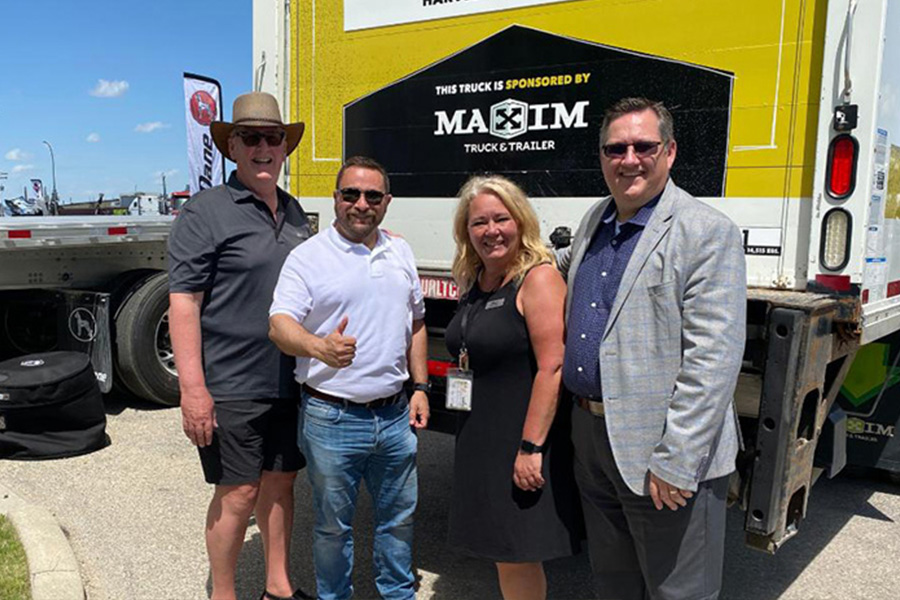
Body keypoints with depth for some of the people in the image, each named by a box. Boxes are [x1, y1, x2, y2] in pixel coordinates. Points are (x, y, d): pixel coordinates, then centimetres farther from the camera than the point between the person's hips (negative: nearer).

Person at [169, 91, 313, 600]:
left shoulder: (294, 212, 12)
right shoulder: (205, 212, -9)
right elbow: (183, 300, -14)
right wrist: (193, 386, -19)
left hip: (291, 382, 6)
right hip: (232, 386, -6)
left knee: (281, 483, 16)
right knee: (238, 494, 3)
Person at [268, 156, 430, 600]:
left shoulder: (400, 252, 10)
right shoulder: (308, 256, -7)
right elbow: (279, 323, -16)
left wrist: (421, 387, 11)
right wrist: (320, 348, -37)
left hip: (394, 414, 5)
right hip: (332, 418, -4)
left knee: (398, 517, 19)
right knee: (333, 525, 11)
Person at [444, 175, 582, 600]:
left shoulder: (539, 278, -14)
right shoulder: (473, 282, 10)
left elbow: (552, 368, -21)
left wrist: (531, 447, -24)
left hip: (522, 438, -8)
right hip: (479, 437, 8)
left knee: (518, 556, 2)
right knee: (499, 549, 18)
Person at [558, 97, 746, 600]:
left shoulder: (709, 233, -14)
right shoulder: (595, 220, 9)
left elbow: (714, 361, -20)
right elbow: (566, 269, 32)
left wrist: (675, 462, -22)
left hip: (661, 451, -7)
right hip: (591, 435, 7)